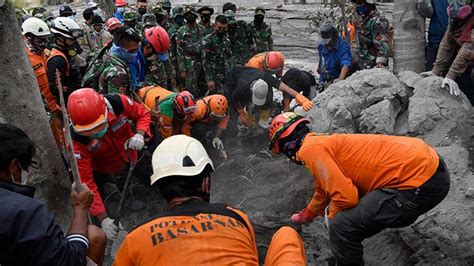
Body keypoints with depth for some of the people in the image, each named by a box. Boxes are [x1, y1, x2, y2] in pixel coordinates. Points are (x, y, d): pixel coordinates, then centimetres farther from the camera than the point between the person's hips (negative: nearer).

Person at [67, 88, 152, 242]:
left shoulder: (118, 103, -36)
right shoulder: (77, 139, -37)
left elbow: (143, 115, -15)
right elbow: (86, 182, -33)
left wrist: (140, 134, -38)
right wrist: (103, 219, -39)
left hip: (129, 158, 2)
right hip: (101, 168, -2)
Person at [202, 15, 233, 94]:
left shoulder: (227, 40, 13)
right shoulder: (207, 40, -8)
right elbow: (205, 61, -12)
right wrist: (209, 80, -17)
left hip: (227, 76, 6)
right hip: (215, 77, -6)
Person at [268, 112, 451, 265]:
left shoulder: (310, 149, -11)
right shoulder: (323, 142, 18)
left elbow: (345, 196, -20)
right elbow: (323, 191, 36)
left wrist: (332, 215, 2)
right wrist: (305, 216, 52)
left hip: (421, 181, -10)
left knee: (343, 226, -15)